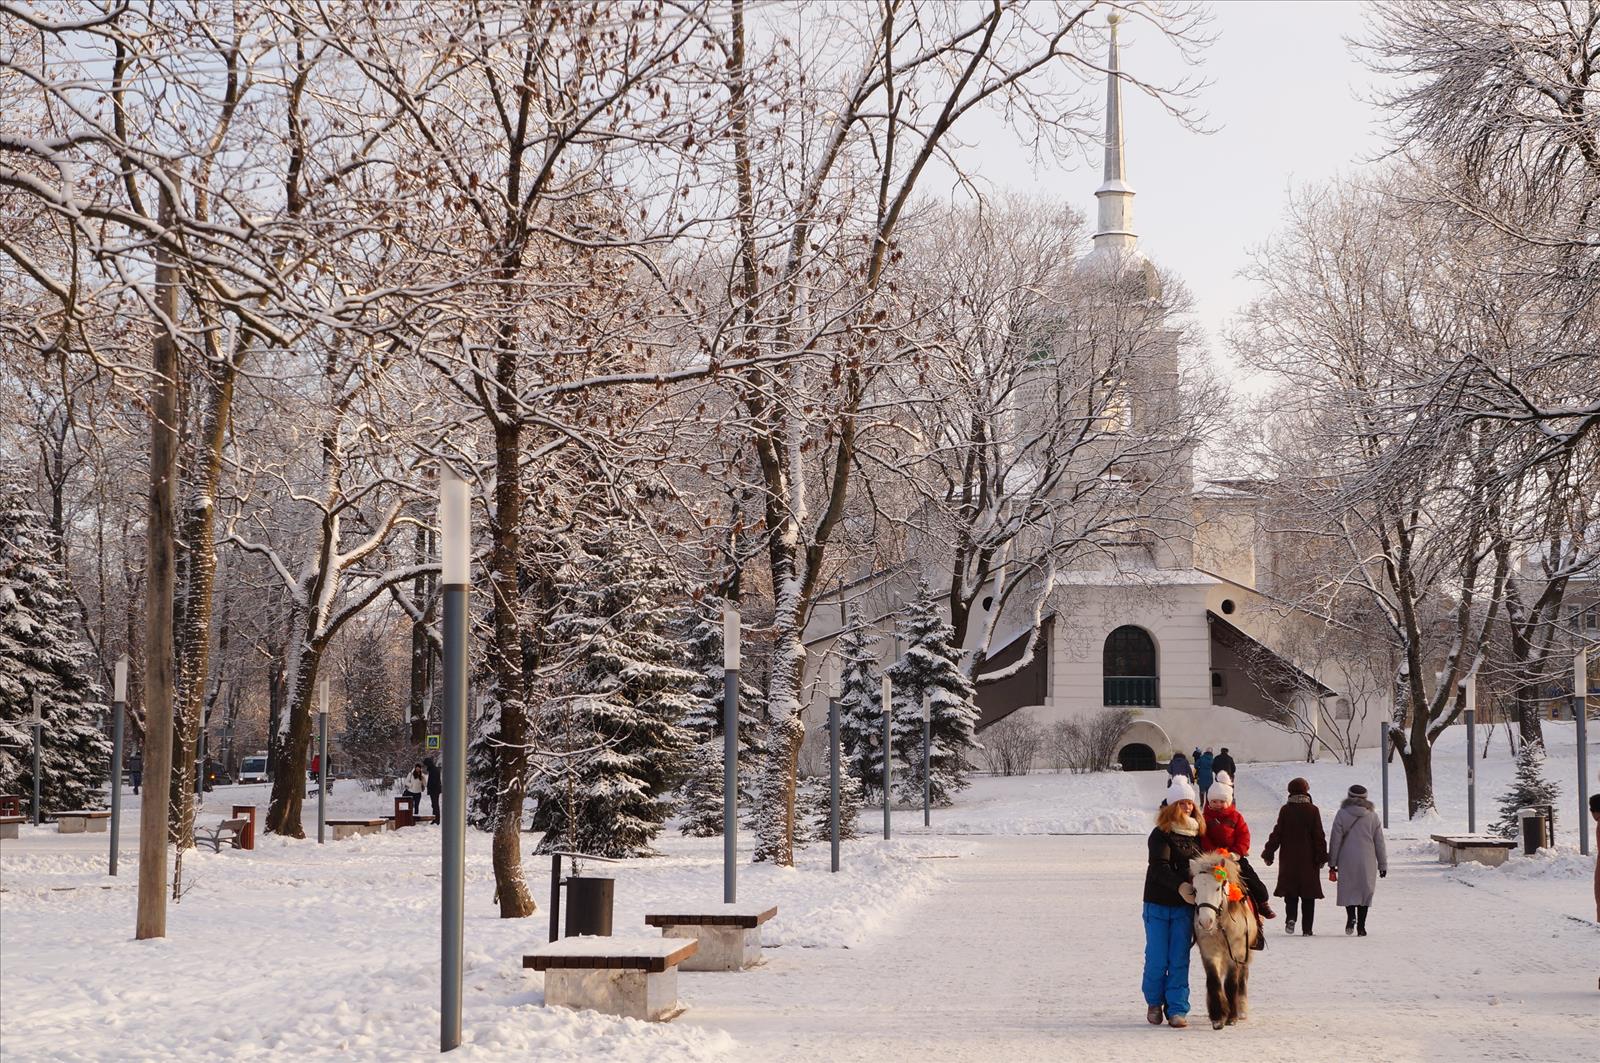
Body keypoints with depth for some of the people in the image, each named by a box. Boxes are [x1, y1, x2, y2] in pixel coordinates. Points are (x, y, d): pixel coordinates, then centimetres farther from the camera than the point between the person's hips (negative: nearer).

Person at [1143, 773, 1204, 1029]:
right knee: (1157, 958, 2)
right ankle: (1154, 1003, 22)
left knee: (1179, 960, 0)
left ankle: (1177, 1009, 4)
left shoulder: (1197, 834, 9)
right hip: (1159, 904, -3)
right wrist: (1181, 886, -34)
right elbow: (1160, 868, -20)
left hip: (1186, 906, 3)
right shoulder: (1161, 835, -8)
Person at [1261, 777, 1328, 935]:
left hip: (1289, 859, 1)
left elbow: (1277, 834, -1)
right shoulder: (1313, 810, -3)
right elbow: (1319, 836, -4)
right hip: (1309, 859, -1)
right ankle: (1307, 928, 4)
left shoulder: (1285, 810, -2)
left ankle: (1290, 918, -12)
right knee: (1308, 895, 6)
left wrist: (1268, 854, 5)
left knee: (1290, 892, 11)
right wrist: (1322, 857, 2)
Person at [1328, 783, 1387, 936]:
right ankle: (1361, 926, 6)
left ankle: (1351, 916, -15)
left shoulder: (1342, 814, -2)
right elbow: (1379, 843, 6)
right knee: (1365, 891, 9)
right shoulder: (1373, 816, 3)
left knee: (1348, 890, 10)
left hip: (1347, 860, -1)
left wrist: (1332, 863, 4)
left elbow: (1335, 840, -2)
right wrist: (1383, 865, 13)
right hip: (1367, 861, 1)